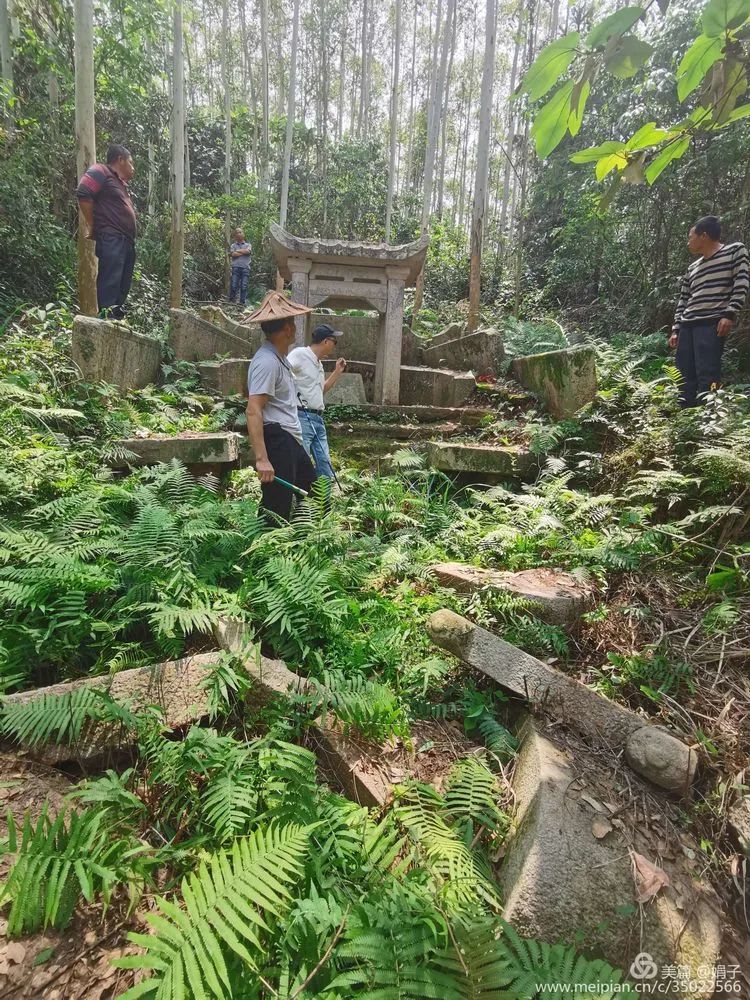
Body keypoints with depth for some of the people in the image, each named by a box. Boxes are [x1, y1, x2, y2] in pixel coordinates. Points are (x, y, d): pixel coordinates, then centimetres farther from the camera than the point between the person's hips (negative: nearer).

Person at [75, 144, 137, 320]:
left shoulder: (121, 183, 29)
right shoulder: (101, 172, 2)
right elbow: (83, 193, -11)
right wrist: (92, 226, -8)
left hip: (126, 242, 9)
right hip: (111, 240, -9)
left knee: (122, 287, 6)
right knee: (110, 285, -17)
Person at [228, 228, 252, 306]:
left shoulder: (248, 245, 17)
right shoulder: (233, 245, 17)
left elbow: (248, 251, -6)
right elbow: (232, 254, -2)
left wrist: (237, 251, 2)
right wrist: (243, 252, 0)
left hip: (245, 268, 0)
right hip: (236, 267, 0)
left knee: (244, 286, -5)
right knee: (233, 285, -8)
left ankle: (242, 302, -2)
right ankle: (231, 301, -4)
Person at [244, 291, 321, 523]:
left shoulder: (279, 358, 16)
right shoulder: (267, 361, -17)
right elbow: (253, 411, -24)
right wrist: (261, 458, -31)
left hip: (291, 441, 11)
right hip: (276, 441, -11)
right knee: (277, 513, -4)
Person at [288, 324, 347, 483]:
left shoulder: (319, 363, 20)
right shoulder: (300, 354, -8)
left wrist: (337, 372, 27)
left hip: (318, 419, 9)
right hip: (301, 418, -9)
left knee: (325, 467, 12)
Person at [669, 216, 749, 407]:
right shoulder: (692, 268, 25)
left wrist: (729, 314, -13)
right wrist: (675, 329, 13)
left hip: (712, 323, -6)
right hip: (687, 325, 6)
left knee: (707, 376, -17)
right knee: (684, 376, -1)